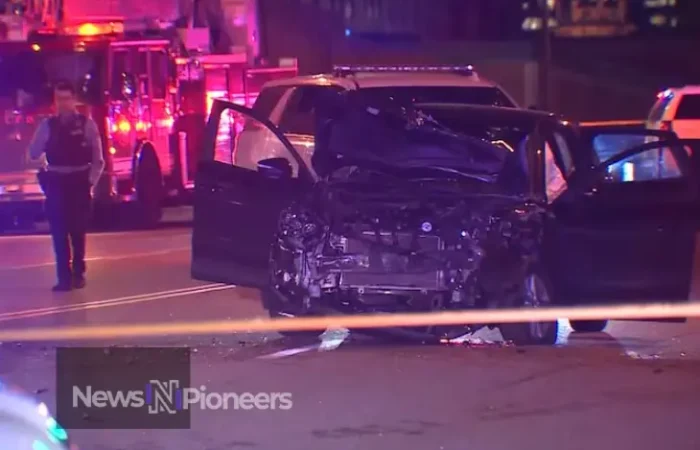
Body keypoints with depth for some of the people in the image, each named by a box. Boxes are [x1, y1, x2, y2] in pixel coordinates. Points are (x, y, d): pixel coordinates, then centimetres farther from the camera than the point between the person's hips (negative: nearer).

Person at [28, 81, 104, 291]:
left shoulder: (86, 124, -2)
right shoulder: (47, 125, 2)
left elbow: (98, 159, 1)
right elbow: (34, 154, 0)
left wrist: (90, 181, -4)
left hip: (79, 183, -1)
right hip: (56, 183, 1)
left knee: (78, 230, 9)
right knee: (59, 231, -1)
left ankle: (78, 273, 21)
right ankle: (64, 276, 1)